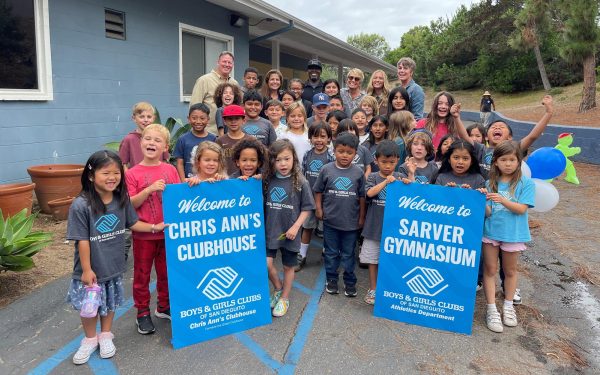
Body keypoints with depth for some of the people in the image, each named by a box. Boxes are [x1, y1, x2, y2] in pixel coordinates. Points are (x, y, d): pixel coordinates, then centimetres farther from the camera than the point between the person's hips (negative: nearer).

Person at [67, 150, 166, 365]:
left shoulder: (122, 200, -8)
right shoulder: (80, 206, -22)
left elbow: (133, 223, 6)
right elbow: (82, 241, -18)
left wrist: (154, 227, -4)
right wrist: (86, 269, -15)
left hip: (114, 266, 4)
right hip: (91, 269, -3)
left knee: (110, 303, 19)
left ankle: (105, 336, 42)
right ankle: (89, 339, 39)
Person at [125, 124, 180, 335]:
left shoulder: (171, 170, 1)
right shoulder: (133, 173, -7)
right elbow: (129, 204, -12)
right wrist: (149, 190, -23)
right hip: (143, 234, -3)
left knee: (166, 272, 16)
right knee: (142, 274, 11)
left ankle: (164, 307, 35)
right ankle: (142, 313, 26)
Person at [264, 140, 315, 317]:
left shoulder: (300, 183, -12)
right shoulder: (267, 180, -4)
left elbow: (306, 208, -6)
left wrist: (296, 227, -14)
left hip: (289, 233, -2)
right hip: (270, 231, 2)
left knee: (288, 267, 13)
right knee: (266, 263, -3)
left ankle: (284, 298, 34)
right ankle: (278, 288, 27)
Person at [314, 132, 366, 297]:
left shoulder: (358, 172, -5)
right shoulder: (326, 169, -6)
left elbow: (362, 196, 3)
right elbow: (318, 191, 5)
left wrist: (362, 217, 5)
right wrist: (319, 209, 0)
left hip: (351, 221, 0)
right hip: (330, 220, 0)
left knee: (348, 254, 12)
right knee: (331, 253, 14)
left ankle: (350, 282, 27)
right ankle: (332, 279, 30)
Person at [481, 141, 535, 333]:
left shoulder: (526, 183, -6)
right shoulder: (490, 183, -1)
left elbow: (521, 209, -14)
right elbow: (487, 212, -5)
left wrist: (503, 200, -29)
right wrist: (483, 201, -26)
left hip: (513, 233, -1)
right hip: (490, 231, 1)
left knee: (510, 271, 16)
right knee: (490, 270, 5)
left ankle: (508, 306, 34)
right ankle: (491, 310, 14)